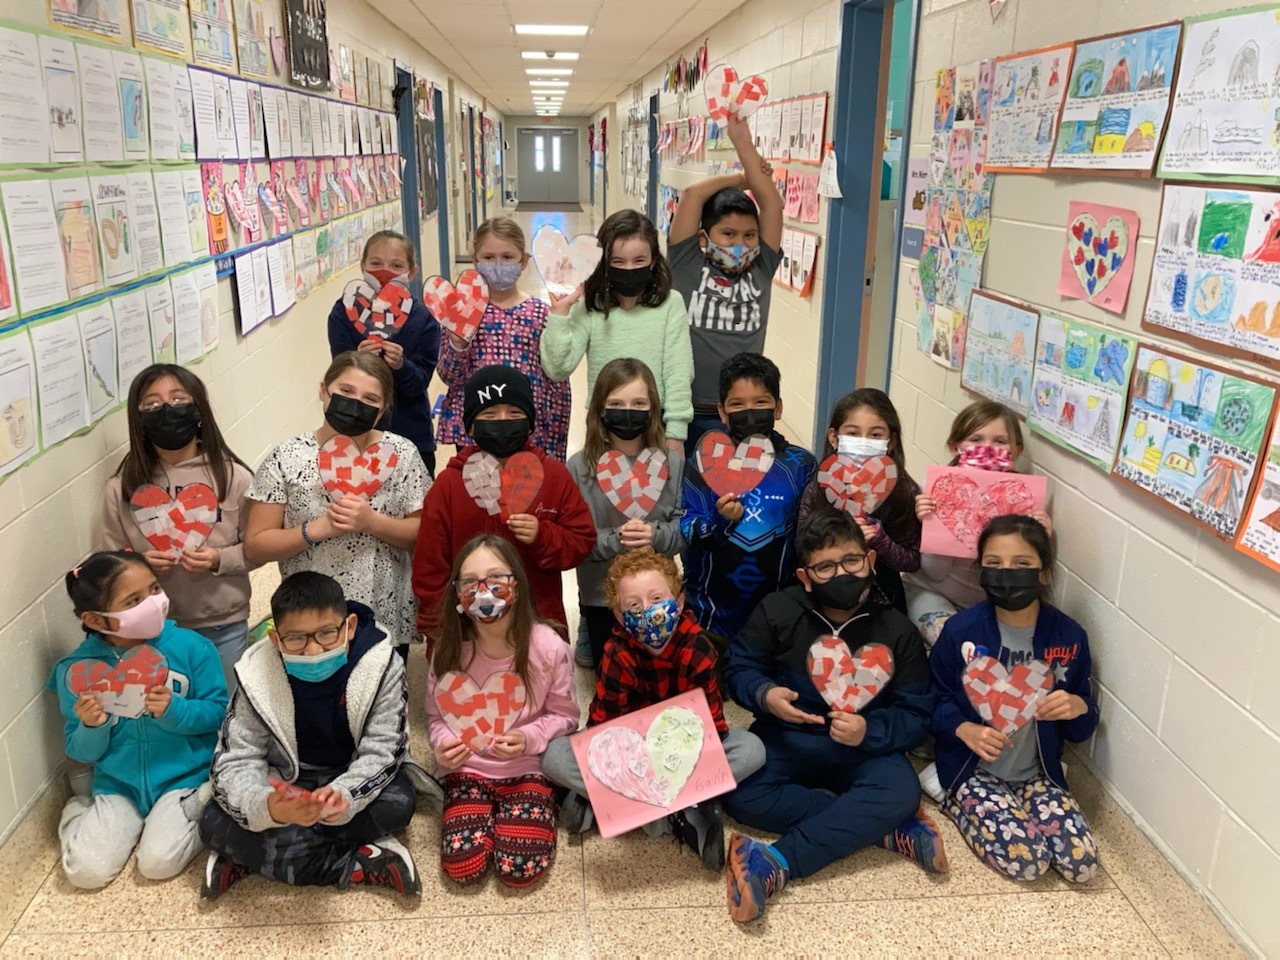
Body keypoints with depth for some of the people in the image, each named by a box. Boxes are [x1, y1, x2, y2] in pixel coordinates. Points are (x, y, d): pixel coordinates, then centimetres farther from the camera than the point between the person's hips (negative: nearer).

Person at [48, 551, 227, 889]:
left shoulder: (191, 647, -13)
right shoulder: (78, 668, -10)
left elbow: (218, 712, -6)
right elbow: (82, 753, -1)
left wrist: (175, 710, -24)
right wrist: (92, 728, -23)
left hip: (184, 777, -2)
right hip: (118, 784, 2)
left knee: (158, 864, -19)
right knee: (86, 871, -9)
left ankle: (200, 809, 10)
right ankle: (79, 812, 22)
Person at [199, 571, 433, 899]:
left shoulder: (380, 665, -24)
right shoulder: (257, 676, -21)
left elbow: (381, 752, -22)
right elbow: (237, 759, -21)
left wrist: (343, 794, -45)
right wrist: (267, 806, -45)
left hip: (354, 778, -1)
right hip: (287, 783, 1)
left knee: (398, 803, -32)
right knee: (214, 824, -23)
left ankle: (252, 856, -18)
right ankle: (359, 865, -23)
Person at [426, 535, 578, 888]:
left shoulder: (548, 646, -18)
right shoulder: (449, 650, -12)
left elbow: (564, 715, -4)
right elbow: (437, 717, 3)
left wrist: (529, 738, -22)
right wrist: (443, 744, -19)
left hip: (528, 768, -1)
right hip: (467, 768, 2)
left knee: (521, 869, -14)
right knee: (463, 867, -13)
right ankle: (489, 811, 17)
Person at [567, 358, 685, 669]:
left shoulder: (672, 464, -8)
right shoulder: (579, 466, -13)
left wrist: (655, 535, -26)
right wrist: (613, 540, -29)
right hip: (601, 593, -2)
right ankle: (588, 626, 42)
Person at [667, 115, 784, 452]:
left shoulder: (761, 271, 5)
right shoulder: (686, 266, -2)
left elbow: (772, 205, 0)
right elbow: (693, 194, -8)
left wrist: (743, 143, 2)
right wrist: (742, 178, 5)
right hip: (686, 412, -2)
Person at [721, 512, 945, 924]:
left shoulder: (897, 631, -7)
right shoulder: (777, 611, -9)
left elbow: (916, 714, -5)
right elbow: (738, 668, -1)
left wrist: (869, 732, -25)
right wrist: (764, 694, -24)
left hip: (862, 748, 0)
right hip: (786, 738, 0)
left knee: (901, 791, -31)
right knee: (739, 795, -27)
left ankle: (776, 863, -34)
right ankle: (887, 828, -23)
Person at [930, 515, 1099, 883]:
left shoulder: (1069, 636, -7)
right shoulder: (961, 630, -13)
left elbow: (1082, 729, 4)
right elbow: (935, 701, -2)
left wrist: (1078, 708, -20)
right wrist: (964, 729, -22)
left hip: (1038, 774, 3)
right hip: (974, 771, -3)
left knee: (1083, 863, -14)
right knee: (1028, 860, -22)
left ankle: (1018, 809, 11)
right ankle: (961, 801, 5)